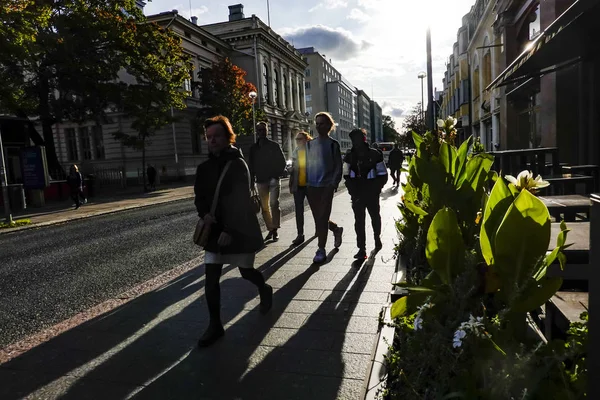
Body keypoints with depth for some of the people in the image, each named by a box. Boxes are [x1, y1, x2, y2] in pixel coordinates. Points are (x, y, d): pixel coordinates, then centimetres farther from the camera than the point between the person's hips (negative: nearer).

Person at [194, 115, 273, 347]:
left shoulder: (238, 164, -12)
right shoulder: (204, 168, 5)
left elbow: (241, 201, -18)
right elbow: (200, 197, 9)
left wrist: (230, 230, -23)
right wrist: (204, 214, -13)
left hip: (239, 229, -5)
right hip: (215, 230, 5)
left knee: (246, 272, 10)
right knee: (211, 278, 0)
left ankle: (265, 290, 43)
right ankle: (215, 325, 13)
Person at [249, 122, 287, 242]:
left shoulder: (274, 145, 3)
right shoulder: (254, 148, 11)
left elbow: (282, 161, 4)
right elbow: (251, 165, 14)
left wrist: (277, 175, -8)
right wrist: (252, 180, 6)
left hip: (274, 179, -3)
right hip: (261, 181, 3)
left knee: (274, 204, -13)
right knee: (264, 207, 5)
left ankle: (275, 230, -9)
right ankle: (271, 230, 15)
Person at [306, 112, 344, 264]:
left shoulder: (333, 144, 0)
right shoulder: (310, 144, 10)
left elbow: (338, 167, -1)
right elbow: (306, 164, 11)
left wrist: (334, 184, -11)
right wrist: (306, 182, 2)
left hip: (326, 187, -4)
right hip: (311, 187, 4)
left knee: (322, 218, -5)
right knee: (318, 218, 10)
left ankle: (321, 250, 4)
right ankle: (336, 230, 37)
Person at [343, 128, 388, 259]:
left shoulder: (375, 154, -6)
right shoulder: (349, 156, 3)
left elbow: (383, 175, -3)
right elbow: (346, 175, 11)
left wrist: (375, 189, -10)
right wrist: (352, 189, -1)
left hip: (371, 193, -2)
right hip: (357, 194, 2)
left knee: (375, 216, 15)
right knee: (359, 220, -2)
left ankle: (377, 238, 41)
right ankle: (362, 248, 0)